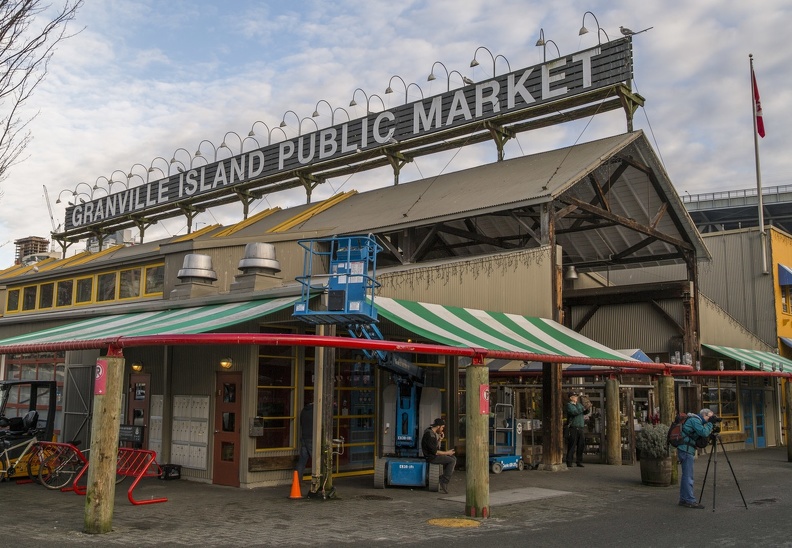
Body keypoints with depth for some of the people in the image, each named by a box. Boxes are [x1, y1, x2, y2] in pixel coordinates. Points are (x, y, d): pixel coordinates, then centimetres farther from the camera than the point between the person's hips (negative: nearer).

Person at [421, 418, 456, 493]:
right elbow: (435, 452, -22)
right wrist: (447, 453, -13)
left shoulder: (433, 433, 12)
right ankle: (444, 481, -9)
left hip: (434, 455, 10)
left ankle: (444, 478, 8)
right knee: (452, 461, -16)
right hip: (431, 457, -10)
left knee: (453, 458, 8)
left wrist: (440, 439, 5)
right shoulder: (429, 435, -21)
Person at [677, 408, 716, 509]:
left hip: (684, 450, 10)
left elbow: (701, 436, 20)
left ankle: (683, 499, 19)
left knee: (686, 475, 14)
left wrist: (711, 428, 9)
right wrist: (710, 423, -8)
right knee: (688, 476, -8)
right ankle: (690, 501, -6)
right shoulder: (695, 420, -10)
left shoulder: (696, 420, 20)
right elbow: (704, 433, -21)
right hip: (686, 450, -10)